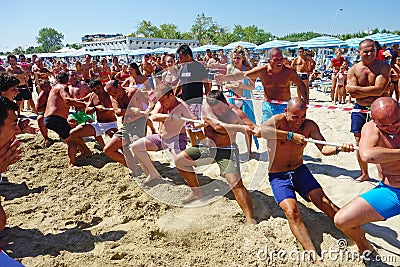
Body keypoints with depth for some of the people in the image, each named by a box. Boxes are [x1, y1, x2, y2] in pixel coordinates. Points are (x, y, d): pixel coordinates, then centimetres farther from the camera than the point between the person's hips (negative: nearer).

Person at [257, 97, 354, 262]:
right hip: (278, 176, -3)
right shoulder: (278, 121, -17)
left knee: (324, 202, -12)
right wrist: (290, 135, -39)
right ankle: (314, 256, -21)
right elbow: (259, 130, -37)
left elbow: (323, 148, -11)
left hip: (299, 170, 4)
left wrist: (338, 149, -34)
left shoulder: (309, 126, -5)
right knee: (291, 211, -21)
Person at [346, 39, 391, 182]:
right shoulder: (353, 70, 1)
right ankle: (364, 174, 28)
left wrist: (358, 88, -12)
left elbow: (379, 90, -18)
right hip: (360, 109, 3)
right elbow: (352, 93, -10)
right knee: (359, 142, 10)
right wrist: (371, 92, -13)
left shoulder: (383, 66, -6)